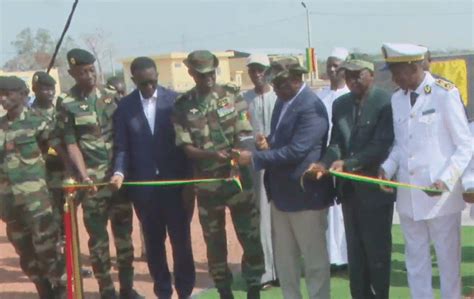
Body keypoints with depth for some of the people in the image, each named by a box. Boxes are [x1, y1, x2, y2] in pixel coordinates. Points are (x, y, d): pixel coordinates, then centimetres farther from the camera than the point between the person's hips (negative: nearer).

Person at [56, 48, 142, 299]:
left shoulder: (110, 98, 7)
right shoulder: (67, 105, -3)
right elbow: (71, 145, -5)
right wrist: (84, 175, -18)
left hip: (119, 176, 3)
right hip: (93, 180, -3)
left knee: (124, 231, 9)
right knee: (97, 236, 1)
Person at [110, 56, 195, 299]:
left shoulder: (174, 100, -2)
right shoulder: (124, 106, 1)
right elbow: (122, 147, 1)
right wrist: (119, 172, -16)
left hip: (175, 181, -1)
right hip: (143, 184, 1)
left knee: (181, 239, 6)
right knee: (153, 242, 10)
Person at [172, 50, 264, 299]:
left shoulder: (232, 94, 0)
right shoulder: (182, 106, -2)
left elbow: (244, 133, -1)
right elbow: (187, 148, -5)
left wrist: (246, 143, -23)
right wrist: (213, 154, -23)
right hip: (206, 183, 0)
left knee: (250, 235, 2)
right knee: (214, 240, 10)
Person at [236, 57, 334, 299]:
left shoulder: (311, 107, -20)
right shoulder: (283, 100, 9)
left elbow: (295, 151, -26)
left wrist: (255, 158, -22)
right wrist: (268, 142, -3)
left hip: (306, 193, -9)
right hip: (281, 191, 9)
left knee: (314, 258, 5)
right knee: (284, 257, 17)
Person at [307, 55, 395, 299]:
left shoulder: (386, 102, -11)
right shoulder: (340, 104, 9)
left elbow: (382, 146, -18)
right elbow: (336, 143, 5)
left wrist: (347, 163, -26)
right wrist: (325, 163, -16)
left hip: (375, 188, -6)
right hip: (349, 188, 6)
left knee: (377, 251, 4)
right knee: (355, 252, 13)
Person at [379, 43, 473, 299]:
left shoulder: (445, 94, -12)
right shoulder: (397, 99, 7)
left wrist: (446, 180, -20)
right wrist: (387, 168, -4)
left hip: (439, 194, -5)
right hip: (407, 195, 6)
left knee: (448, 258, 7)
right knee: (415, 258, 14)